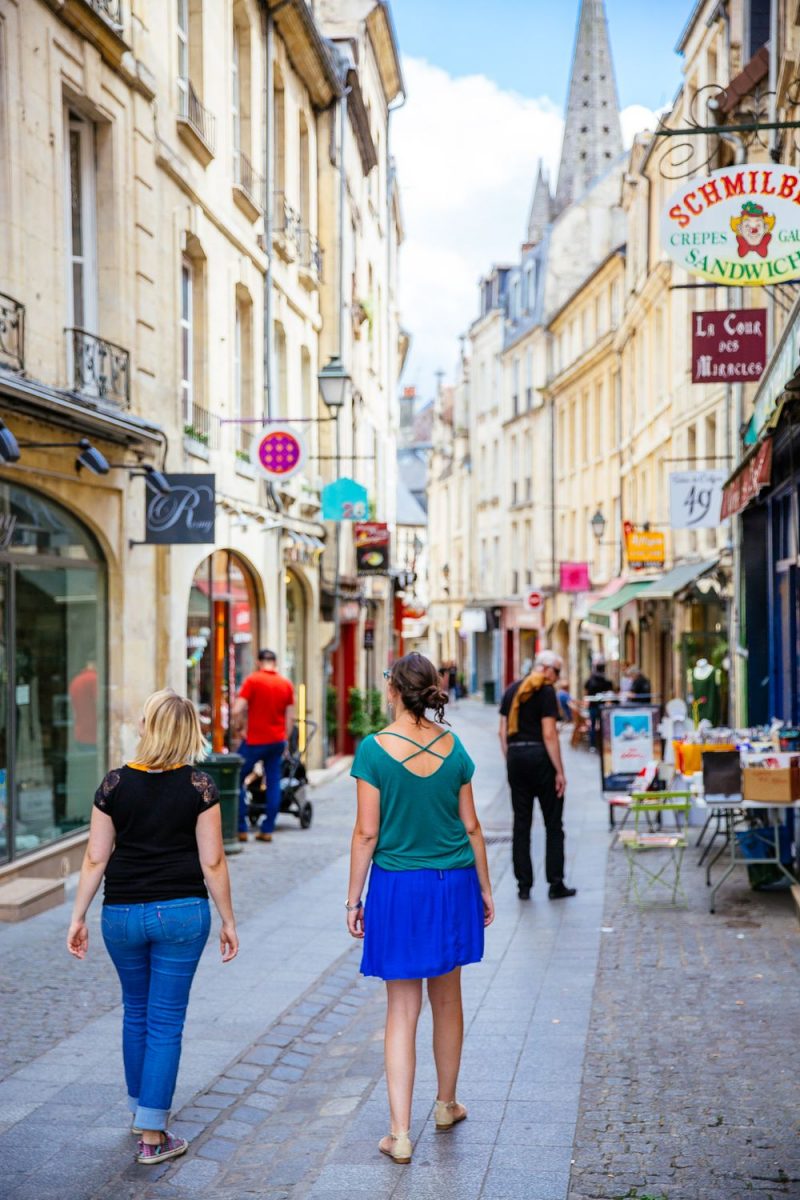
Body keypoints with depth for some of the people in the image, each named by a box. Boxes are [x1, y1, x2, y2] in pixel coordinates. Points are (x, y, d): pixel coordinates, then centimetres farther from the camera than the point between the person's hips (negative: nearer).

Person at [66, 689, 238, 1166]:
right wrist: (228, 921, 2)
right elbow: (212, 862, -7)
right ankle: (153, 1135, 5)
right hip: (181, 912, -2)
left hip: (123, 912, 2)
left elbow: (96, 858, -1)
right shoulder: (199, 785, -8)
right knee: (165, 1022, 4)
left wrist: (79, 917, 7)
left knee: (136, 1013, 21)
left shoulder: (116, 783, -3)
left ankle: (141, 1109, 36)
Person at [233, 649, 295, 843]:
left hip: (255, 740, -4)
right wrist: (285, 740, 15)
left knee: (238, 780, 6)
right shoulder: (286, 684, 5)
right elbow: (290, 718, 7)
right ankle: (267, 830, 7)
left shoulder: (252, 680, -8)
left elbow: (237, 711, -16)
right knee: (273, 783, 8)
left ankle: (241, 829, 4)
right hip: (277, 741, 4)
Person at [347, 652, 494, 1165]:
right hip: (452, 884, 3)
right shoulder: (453, 747, -2)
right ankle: (447, 1104, 35)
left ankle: (401, 1134, 4)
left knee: (402, 1010, 4)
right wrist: (485, 888, 14)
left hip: (398, 888, -3)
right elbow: (471, 826, 4)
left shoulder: (375, 749, -12)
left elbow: (367, 832, -10)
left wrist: (354, 897, -2)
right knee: (447, 999, 18)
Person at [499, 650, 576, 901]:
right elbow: (549, 734, -14)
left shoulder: (512, 690, 11)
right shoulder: (546, 691, -9)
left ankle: (524, 885, 9)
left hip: (515, 756, 6)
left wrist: (510, 761, 16)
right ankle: (556, 884, 6)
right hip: (540, 756, -6)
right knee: (553, 823, 5)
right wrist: (559, 772, -11)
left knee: (521, 823, 9)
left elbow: (503, 732, 11)